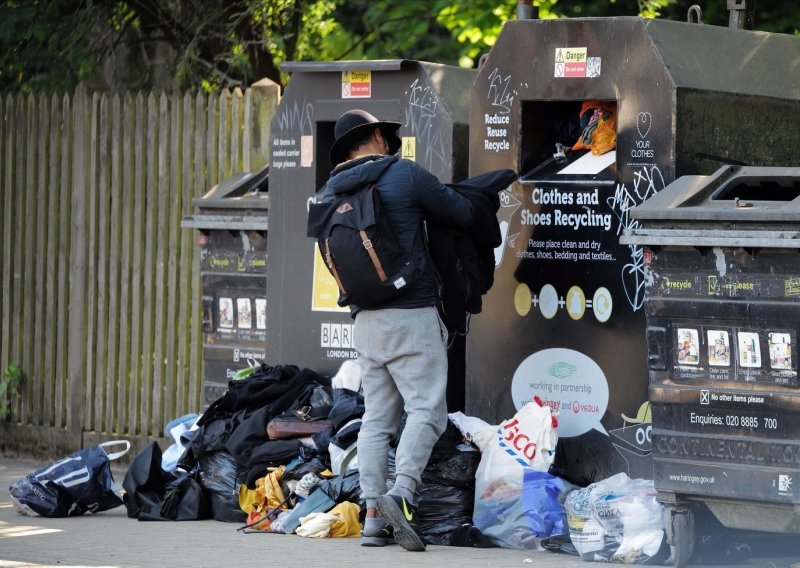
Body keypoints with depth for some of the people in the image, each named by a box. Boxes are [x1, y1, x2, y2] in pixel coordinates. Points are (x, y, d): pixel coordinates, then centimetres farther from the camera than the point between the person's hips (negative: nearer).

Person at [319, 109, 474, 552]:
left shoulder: (330, 193, 11)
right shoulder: (405, 175, -4)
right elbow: (463, 214, 3)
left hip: (366, 318, 6)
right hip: (412, 313, -6)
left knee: (376, 418, 8)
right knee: (426, 410, -8)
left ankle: (374, 516, 3)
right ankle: (401, 492, -26)